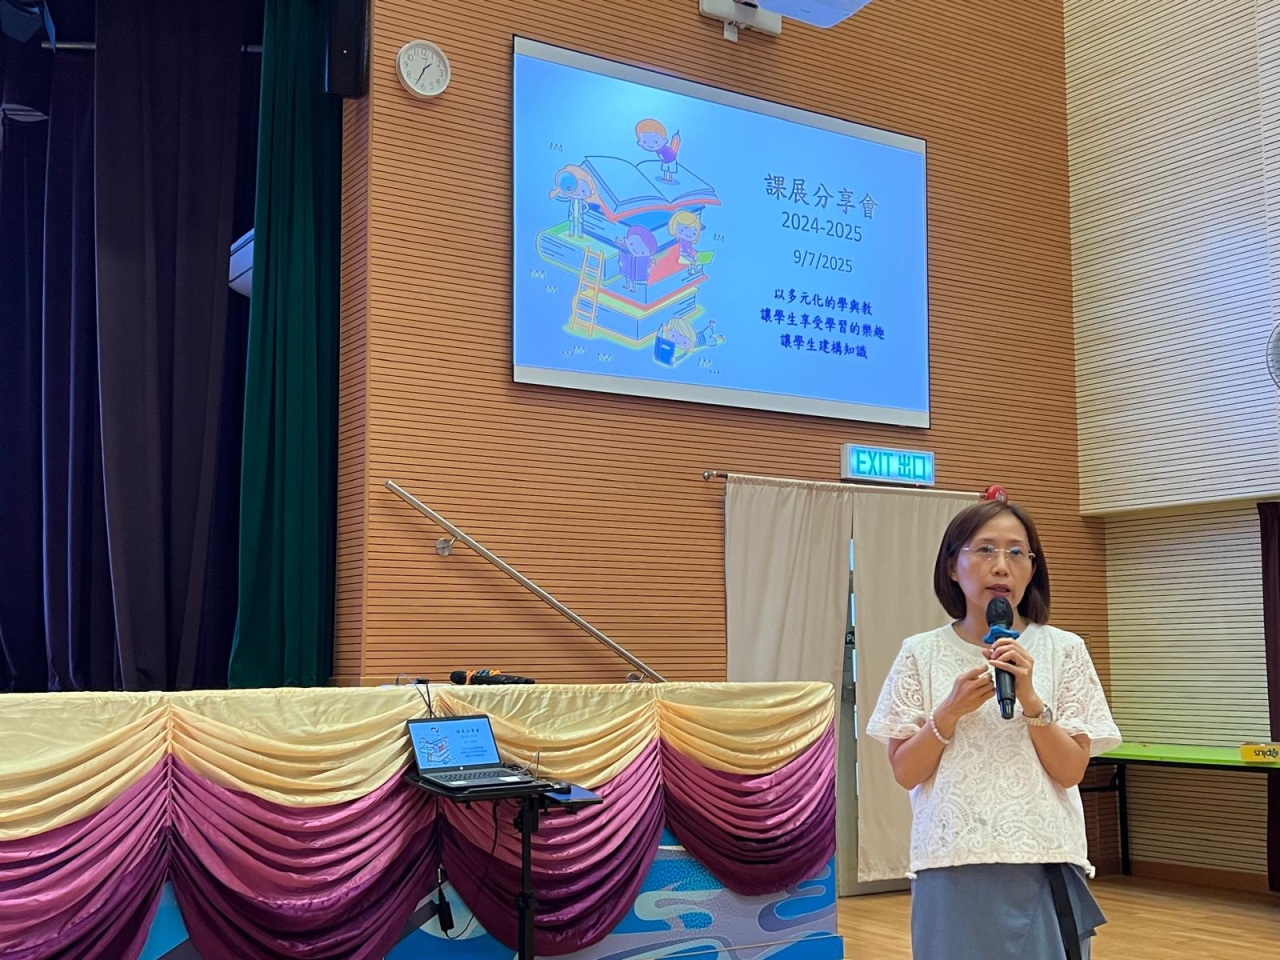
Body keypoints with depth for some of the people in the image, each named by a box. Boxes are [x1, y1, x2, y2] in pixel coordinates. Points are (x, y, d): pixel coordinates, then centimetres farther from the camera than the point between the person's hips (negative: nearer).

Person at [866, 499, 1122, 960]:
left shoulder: (1062, 650, 0)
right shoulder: (921, 654, 1)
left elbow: (1072, 771, -3)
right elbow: (905, 773, 0)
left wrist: (1030, 699, -16)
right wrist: (950, 712, -14)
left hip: (1042, 864, 0)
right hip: (951, 866, 0)